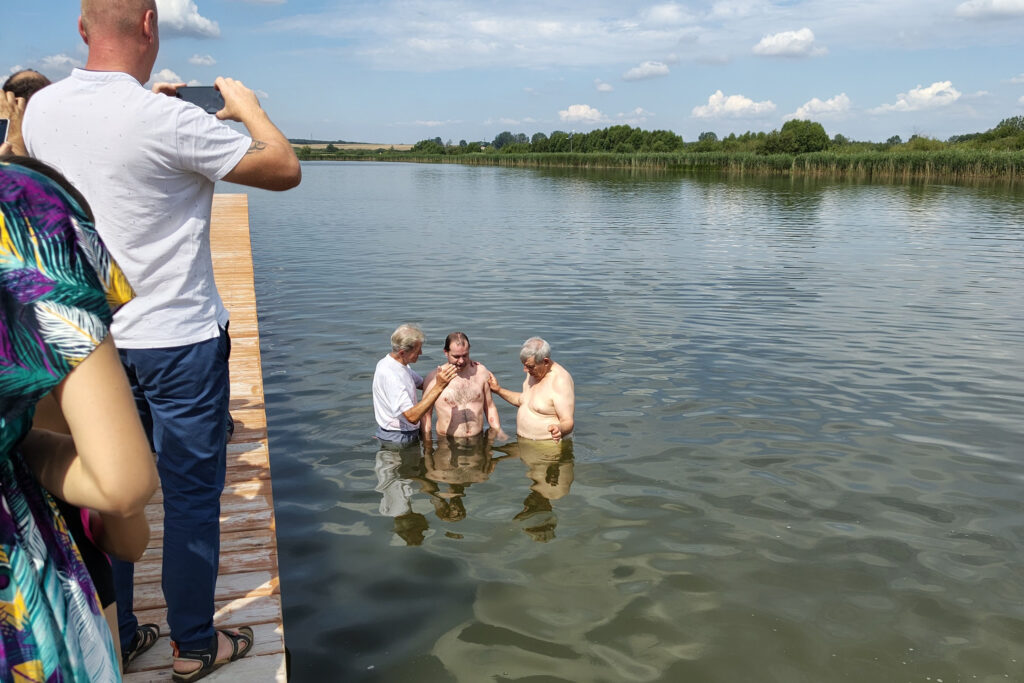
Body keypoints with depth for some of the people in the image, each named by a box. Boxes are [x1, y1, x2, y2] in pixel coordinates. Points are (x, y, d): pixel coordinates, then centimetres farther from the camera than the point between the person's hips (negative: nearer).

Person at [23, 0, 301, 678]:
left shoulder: (42, 109, 1)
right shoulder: (168, 121, -20)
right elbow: (286, 170, -11)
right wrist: (246, 105, 5)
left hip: (90, 336, 6)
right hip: (177, 338, -6)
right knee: (191, 494, 8)